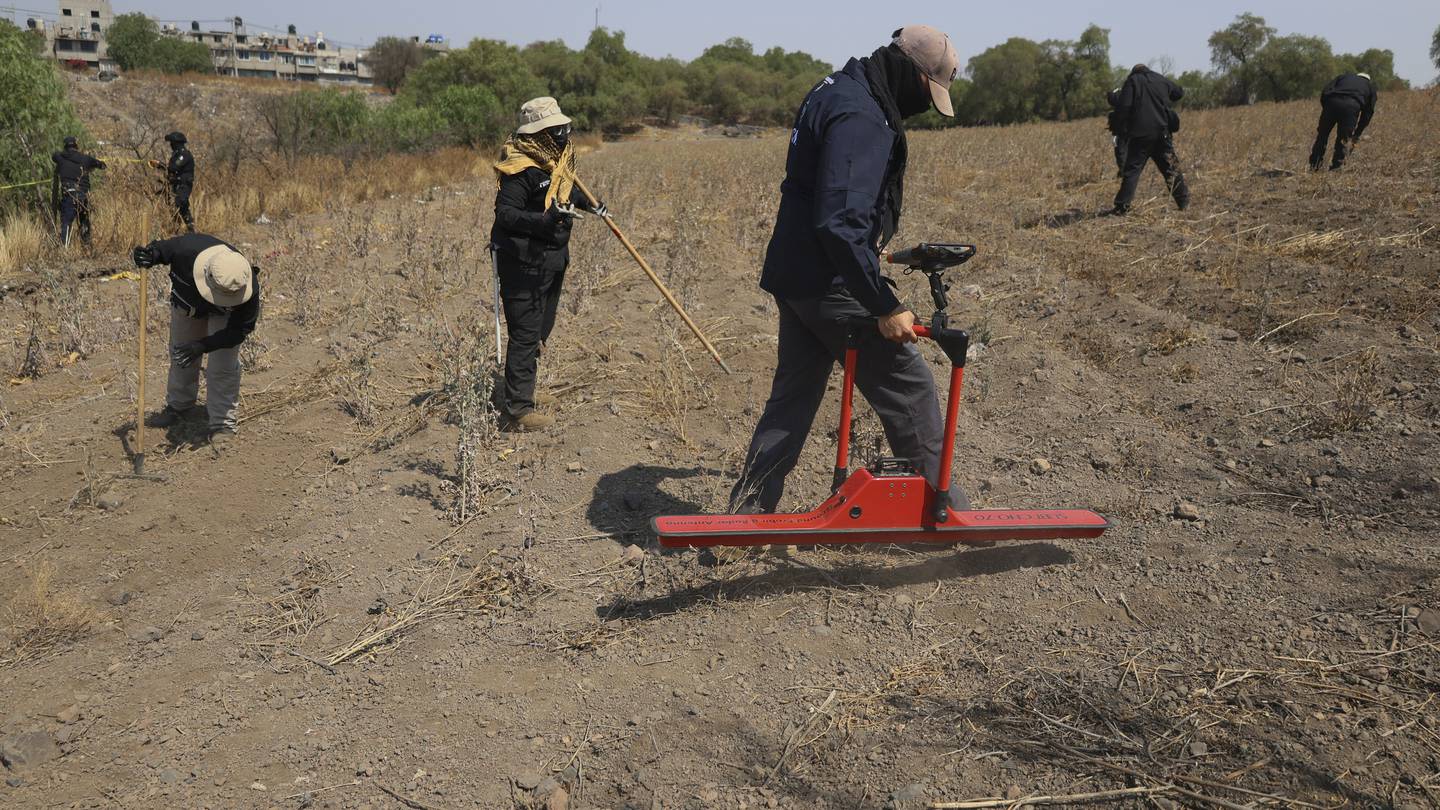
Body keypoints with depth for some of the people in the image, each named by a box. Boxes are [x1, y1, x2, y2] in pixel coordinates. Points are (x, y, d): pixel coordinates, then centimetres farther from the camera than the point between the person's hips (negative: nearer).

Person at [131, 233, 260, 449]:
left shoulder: (249, 292, -43)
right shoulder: (188, 249, -42)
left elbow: (239, 330, -30)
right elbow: (164, 248, -17)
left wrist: (204, 345, -40)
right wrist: (150, 255, -39)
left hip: (225, 316, -3)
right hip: (186, 301, 3)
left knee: (222, 365, -13)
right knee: (180, 356, 17)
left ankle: (223, 423, 2)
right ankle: (178, 406, 42)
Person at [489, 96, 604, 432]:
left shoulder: (555, 157, 8)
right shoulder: (520, 168, -22)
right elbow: (504, 213, -28)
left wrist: (587, 203, 19)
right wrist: (545, 219, -39)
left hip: (551, 259, 10)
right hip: (523, 262, -10)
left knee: (541, 329, 20)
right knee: (526, 334, -8)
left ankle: (520, 390, 37)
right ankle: (516, 411, -2)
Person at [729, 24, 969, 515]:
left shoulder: (836, 90, 13)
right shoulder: (860, 118, -20)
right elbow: (840, 223, -29)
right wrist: (886, 306, -26)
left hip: (794, 276, 10)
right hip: (831, 285, -10)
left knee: (792, 396, 16)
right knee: (908, 387, 2)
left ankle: (747, 510, 21)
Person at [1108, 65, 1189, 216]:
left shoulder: (1132, 81, 2)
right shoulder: (1161, 80, 14)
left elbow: (1123, 107, -8)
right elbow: (1179, 93, 30)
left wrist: (1123, 130, -2)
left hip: (1140, 134, -3)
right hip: (1163, 133, 4)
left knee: (1132, 170, -2)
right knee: (1172, 169, 12)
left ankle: (1122, 207, -9)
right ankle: (1184, 202, 15)